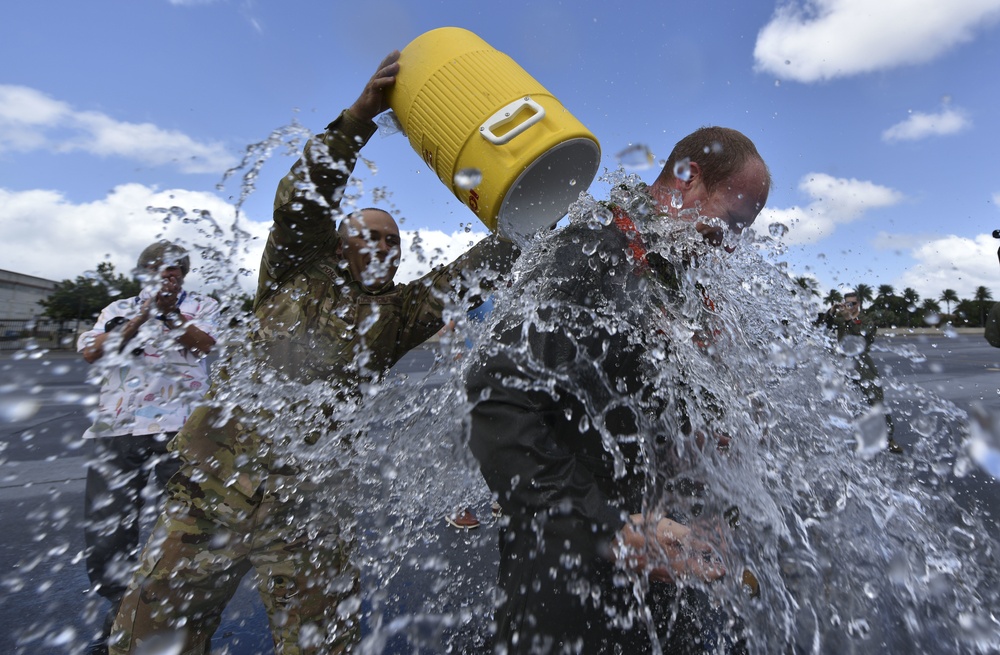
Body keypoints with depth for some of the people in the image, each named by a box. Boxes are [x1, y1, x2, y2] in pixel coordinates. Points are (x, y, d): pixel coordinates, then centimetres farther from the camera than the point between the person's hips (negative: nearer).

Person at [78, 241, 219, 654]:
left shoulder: (202, 306, 12)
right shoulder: (119, 309, 19)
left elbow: (204, 345, -6)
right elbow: (90, 351, 4)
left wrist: (170, 311, -16)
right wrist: (140, 318, -4)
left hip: (179, 427, -3)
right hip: (117, 430, 4)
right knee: (104, 525, 7)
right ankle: (121, 610, 30)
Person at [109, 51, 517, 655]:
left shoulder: (398, 312, 9)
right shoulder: (298, 275, 8)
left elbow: (473, 274, 4)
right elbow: (304, 199, -6)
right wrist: (360, 115, -14)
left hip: (311, 513, 1)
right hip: (210, 493, 0)